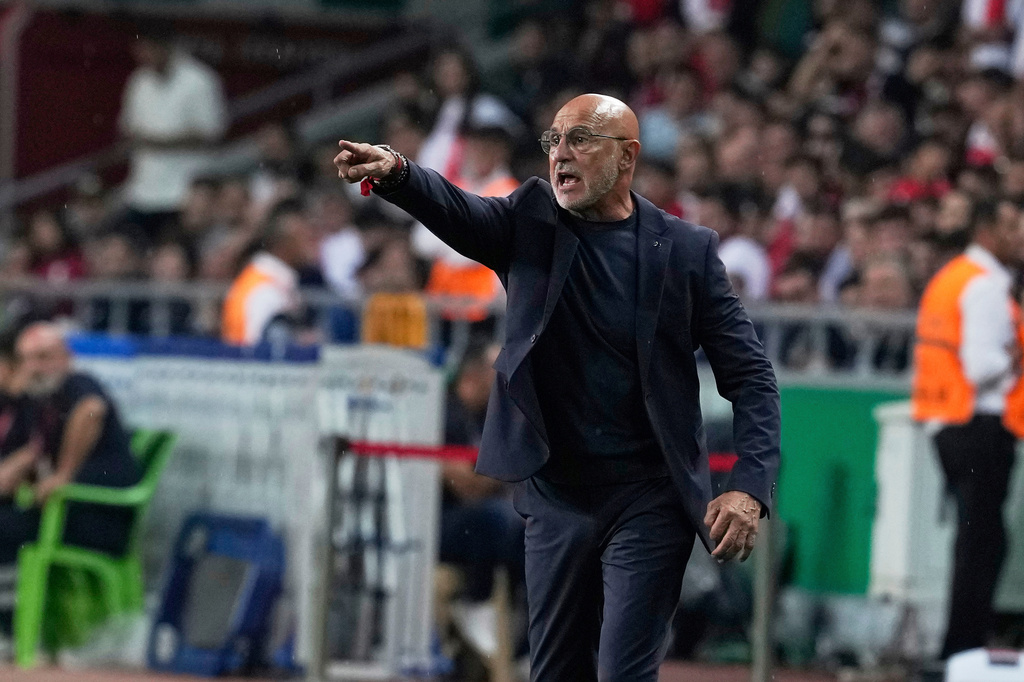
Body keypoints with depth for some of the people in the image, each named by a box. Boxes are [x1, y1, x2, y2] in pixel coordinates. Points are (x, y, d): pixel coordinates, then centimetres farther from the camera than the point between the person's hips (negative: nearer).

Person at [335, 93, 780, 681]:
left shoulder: (686, 249, -2)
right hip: (558, 495, 3)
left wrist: (750, 488, -16)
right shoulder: (533, 221, 4)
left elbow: (751, 375, -2)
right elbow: (456, 211, -16)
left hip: (649, 500, -3)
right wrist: (395, 172, -38)